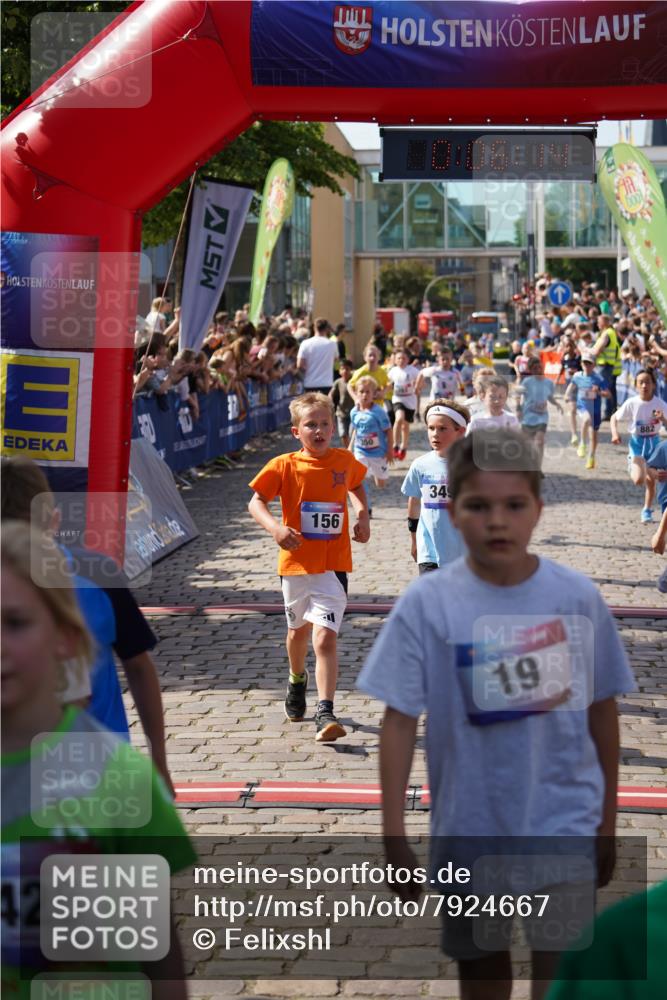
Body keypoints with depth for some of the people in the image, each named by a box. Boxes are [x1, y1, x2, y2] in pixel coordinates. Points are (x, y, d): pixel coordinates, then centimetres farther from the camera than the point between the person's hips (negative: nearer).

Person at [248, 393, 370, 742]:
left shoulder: (345, 461, 0)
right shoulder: (284, 466, -8)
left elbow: (356, 486, 21)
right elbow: (256, 502, -5)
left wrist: (363, 515, 3)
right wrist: (275, 528, -23)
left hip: (333, 565, -1)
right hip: (297, 563, 1)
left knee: (325, 638, -15)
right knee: (298, 630, 23)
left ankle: (325, 713, -17)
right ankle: (297, 681, 52)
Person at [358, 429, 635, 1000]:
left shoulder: (578, 598, -8)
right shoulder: (426, 604, -12)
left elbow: (602, 710, 2)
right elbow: (401, 721, -8)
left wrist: (607, 820, 9)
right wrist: (394, 835, -8)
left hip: (563, 825, 0)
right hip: (470, 828, 1)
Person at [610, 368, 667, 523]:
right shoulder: (631, 403, -14)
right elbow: (614, 418, -4)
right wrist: (615, 433, -20)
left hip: (654, 442, 2)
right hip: (637, 442, -2)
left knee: (651, 480, 9)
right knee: (639, 480, -17)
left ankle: (647, 510, 29)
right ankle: (632, 467, 20)